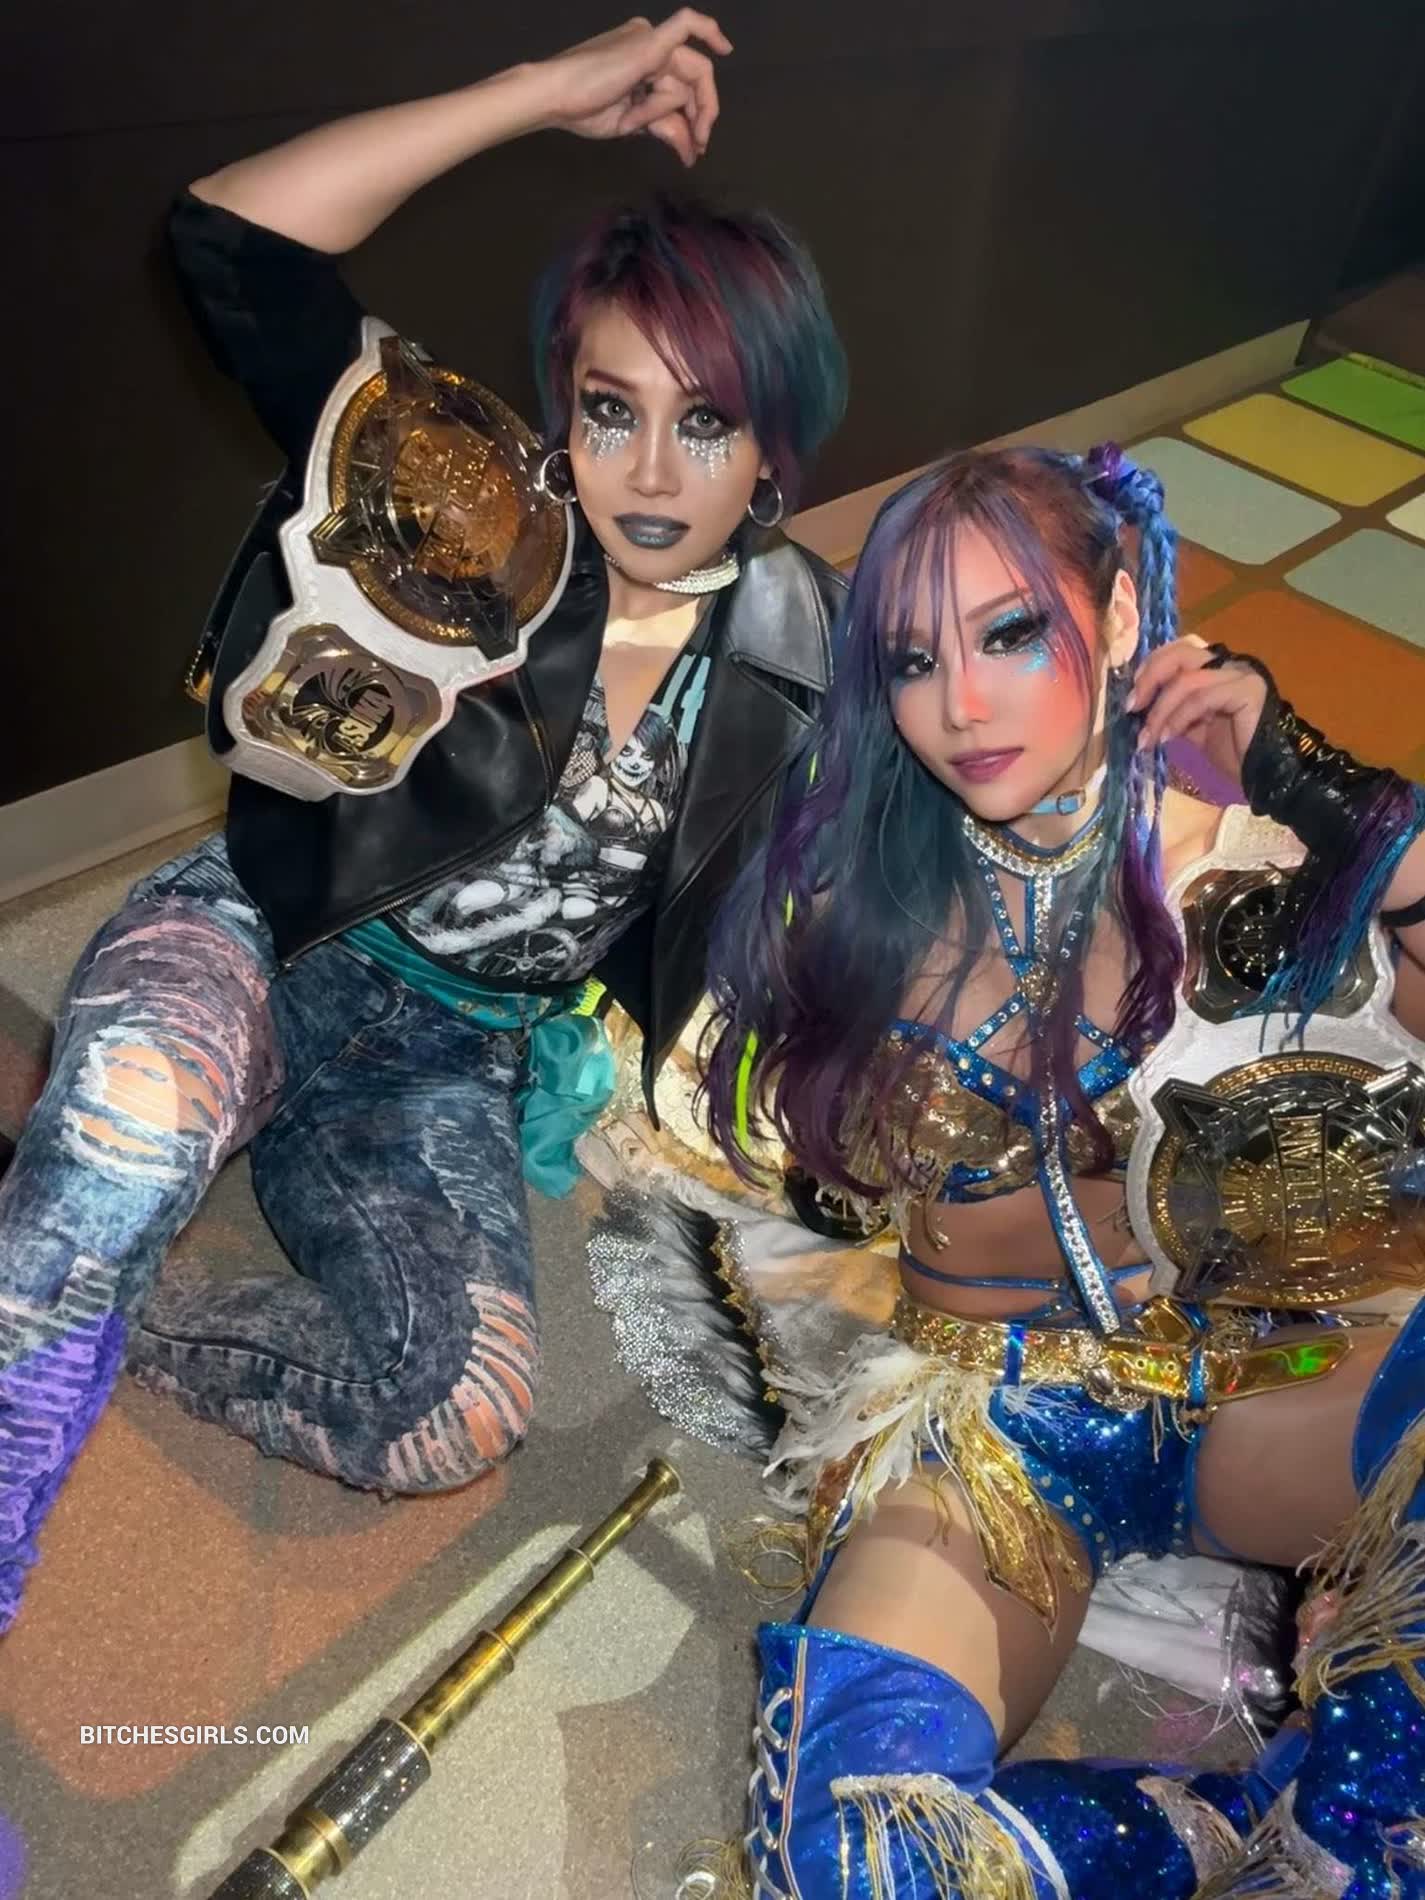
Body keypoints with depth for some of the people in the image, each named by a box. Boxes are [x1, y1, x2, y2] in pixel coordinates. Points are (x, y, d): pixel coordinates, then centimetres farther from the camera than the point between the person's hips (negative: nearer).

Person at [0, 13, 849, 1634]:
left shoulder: (795, 651, -2)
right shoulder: (471, 505, -9)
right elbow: (229, 240, -17)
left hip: (452, 1071, 3)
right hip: (261, 949, -2)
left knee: (461, 1413, -19)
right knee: (144, 1094, -38)